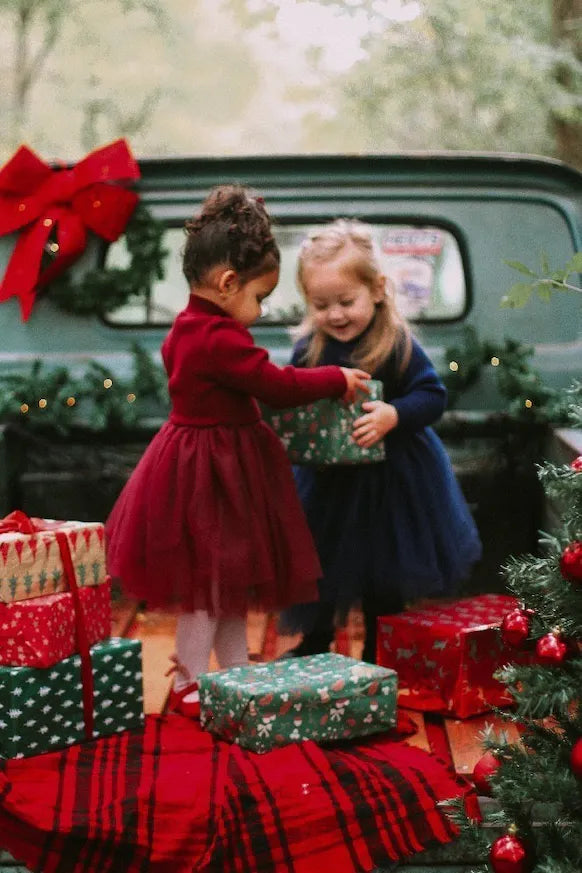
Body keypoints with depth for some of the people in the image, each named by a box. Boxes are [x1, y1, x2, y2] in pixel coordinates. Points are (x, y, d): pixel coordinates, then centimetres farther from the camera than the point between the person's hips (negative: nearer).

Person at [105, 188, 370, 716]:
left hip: (207, 467, 11)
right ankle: (189, 687, 11)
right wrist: (338, 380, -8)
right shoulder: (221, 339, -24)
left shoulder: (186, 331, 8)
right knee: (208, 585, 1)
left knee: (233, 581, 18)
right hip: (215, 473, -11)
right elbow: (278, 385, -21)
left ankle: (235, 674, 28)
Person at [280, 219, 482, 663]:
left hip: (389, 480, -3)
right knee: (316, 563, 16)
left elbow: (433, 395, -17)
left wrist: (393, 415, -32)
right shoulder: (309, 348, -5)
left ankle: (380, 660, 30)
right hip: (328, 478, 3)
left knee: (383, 580, 10)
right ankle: (314, 648, 37)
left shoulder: (397, 345, -17)